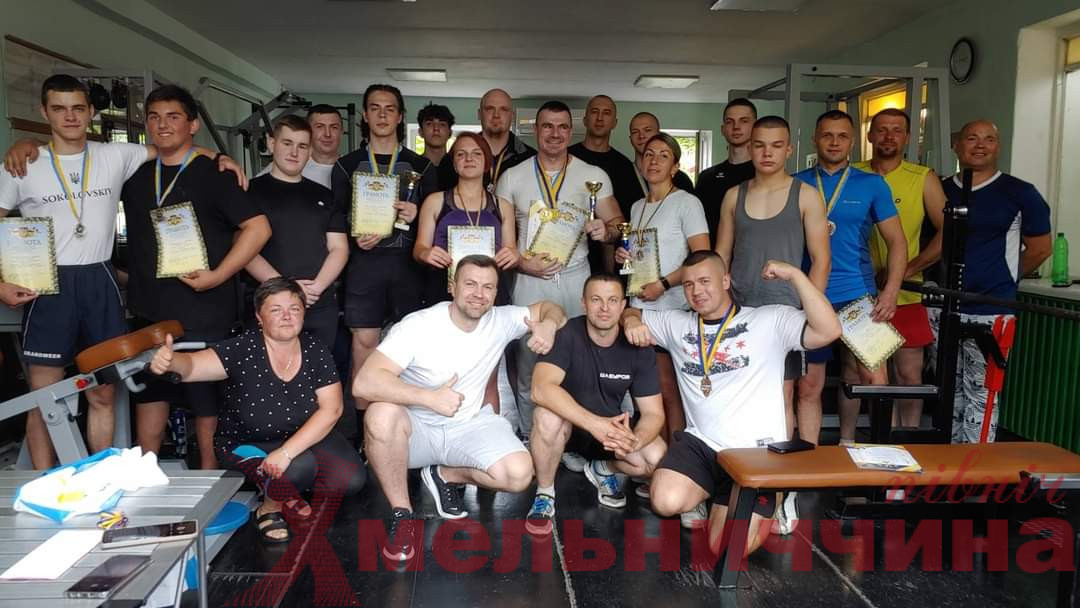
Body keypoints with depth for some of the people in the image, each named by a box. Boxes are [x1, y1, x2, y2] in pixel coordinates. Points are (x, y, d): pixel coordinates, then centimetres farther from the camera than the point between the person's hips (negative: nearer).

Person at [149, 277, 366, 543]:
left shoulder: (315, 350, -12)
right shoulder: (243, 350, -19)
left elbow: (331, 409, -17)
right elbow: (193, 366, -34)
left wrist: (287, 452, -28)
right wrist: (172, 362, -60)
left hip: (306, 438, 4)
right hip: (246, 445, -3)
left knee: (352, 479, -16)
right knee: (301, 466, -31)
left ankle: (285, 488, 12)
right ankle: (269, 508, 2)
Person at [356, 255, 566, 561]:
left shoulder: (501, 322, -5)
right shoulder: (417, 325, -19)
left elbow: (548, 308, 11)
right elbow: (364, 382, -28)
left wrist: (548, 324, -15)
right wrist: (430, 397, -37)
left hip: (470, 427, 3)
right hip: (417, 427, -3)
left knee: (519, 473, -23)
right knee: (381, 415, -38)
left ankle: (445, 476, 8)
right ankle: (402, 514, -14)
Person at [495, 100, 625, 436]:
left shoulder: (594, 176, 6)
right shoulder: (512, 177, 6)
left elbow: (617, 225, 7)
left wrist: (605, 230, -17)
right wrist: (522, 263, -11)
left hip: (575, 278, 0)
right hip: (529, 280, 0)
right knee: (527, 367, 5)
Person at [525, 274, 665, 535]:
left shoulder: (637, 348, -11)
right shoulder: (567, 334, -21)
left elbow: (653, 413, -12)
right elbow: (541, 388, -36)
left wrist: (633, 441, -35)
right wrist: (595, 423, -44)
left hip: (613, 428, 3)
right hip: (568, 424, -3)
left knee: (660, 460, -22)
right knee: (548, 415, -37)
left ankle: (604, 470, 12)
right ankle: (544, 495, -9)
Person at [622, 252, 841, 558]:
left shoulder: (770, 320, -1)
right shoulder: (677, 324, 12)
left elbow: (828, 331, -15)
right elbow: (630, 314, 24)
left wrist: (794, 274, -18)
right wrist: (632, 322, -1)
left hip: (756, 451, -3)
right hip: (700, 442, 4)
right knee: (666, 502, -24)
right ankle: (704, 492, 12)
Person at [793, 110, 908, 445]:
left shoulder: (872, 184, 6)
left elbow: (896, 241, 5)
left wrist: (890, 291, -9)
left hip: (858, 295, 0)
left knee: (873, 379, -5)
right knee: (809, 384, 4)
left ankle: (846, 440, 22)